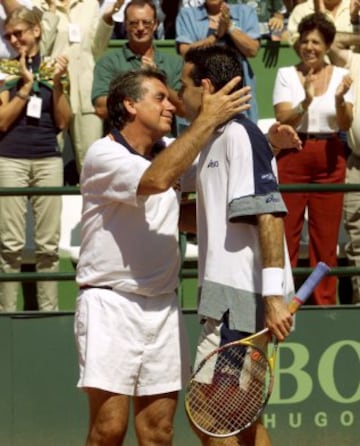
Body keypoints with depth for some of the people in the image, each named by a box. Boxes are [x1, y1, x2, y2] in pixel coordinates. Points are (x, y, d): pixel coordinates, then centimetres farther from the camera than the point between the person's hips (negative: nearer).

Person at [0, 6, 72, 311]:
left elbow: (63, 121, 6)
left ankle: (49, 310, 6)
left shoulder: (52, 68, 11)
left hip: (48, 158, 2)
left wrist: (57, 82, -5)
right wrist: (26, 85, -8)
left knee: (49, 243, 2)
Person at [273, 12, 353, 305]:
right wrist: (305, 102, -25)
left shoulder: (340, 76, 5)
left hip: (329, 157, 2)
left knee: (326, 234, 5)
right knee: (286, 229, -4)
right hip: (293, 155, -2)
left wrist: (340, 99, -22)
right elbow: (283, 120, -8)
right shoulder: (286, 75, 1)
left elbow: (346, 125, -3)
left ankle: (324, 300, 12)